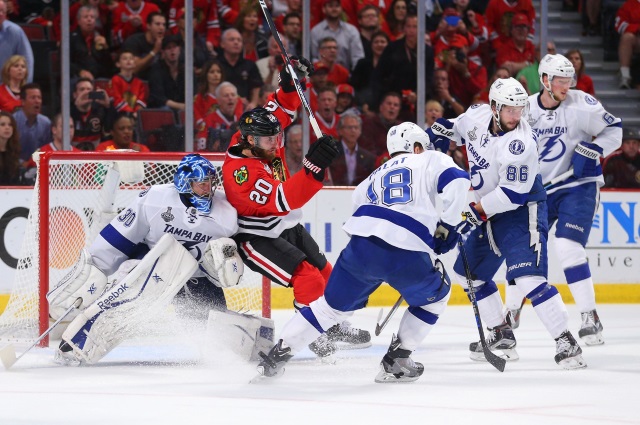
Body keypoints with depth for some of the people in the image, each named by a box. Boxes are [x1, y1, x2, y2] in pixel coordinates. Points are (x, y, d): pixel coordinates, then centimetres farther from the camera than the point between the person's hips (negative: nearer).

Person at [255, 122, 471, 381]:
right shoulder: (430, 160, 18)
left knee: (333, 304, 21)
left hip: (362, 243, 4)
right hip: (407, 254, -4)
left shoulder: (374, 177, 33)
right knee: (435, 296, 23)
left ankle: (277, 355, 16)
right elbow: (457, 182, -1)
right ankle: (395, 362, 18)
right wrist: (447, 226, 7)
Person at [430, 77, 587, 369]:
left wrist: (475, 212, -24)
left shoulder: (519, 144, -27)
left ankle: (566, 342, -21)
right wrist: (442, 129, 2)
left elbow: (514, 194, -28)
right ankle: (502, 335, 26)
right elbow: (461, 129, 21)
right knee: (468, 271, 16)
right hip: (490, 212, 9)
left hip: (523, 211, -9)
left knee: (527, 277, -23)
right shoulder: (478, 116, -5)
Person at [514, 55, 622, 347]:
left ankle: (590, 318, -16)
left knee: (568, 246, -21)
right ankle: (511, 312, 26)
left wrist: (594, 150, -19)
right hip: (539, 190, 4)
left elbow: (613, 129, -3)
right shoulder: (526, 109, -1)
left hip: (577, 187, -4)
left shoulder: (581, 104, -11)